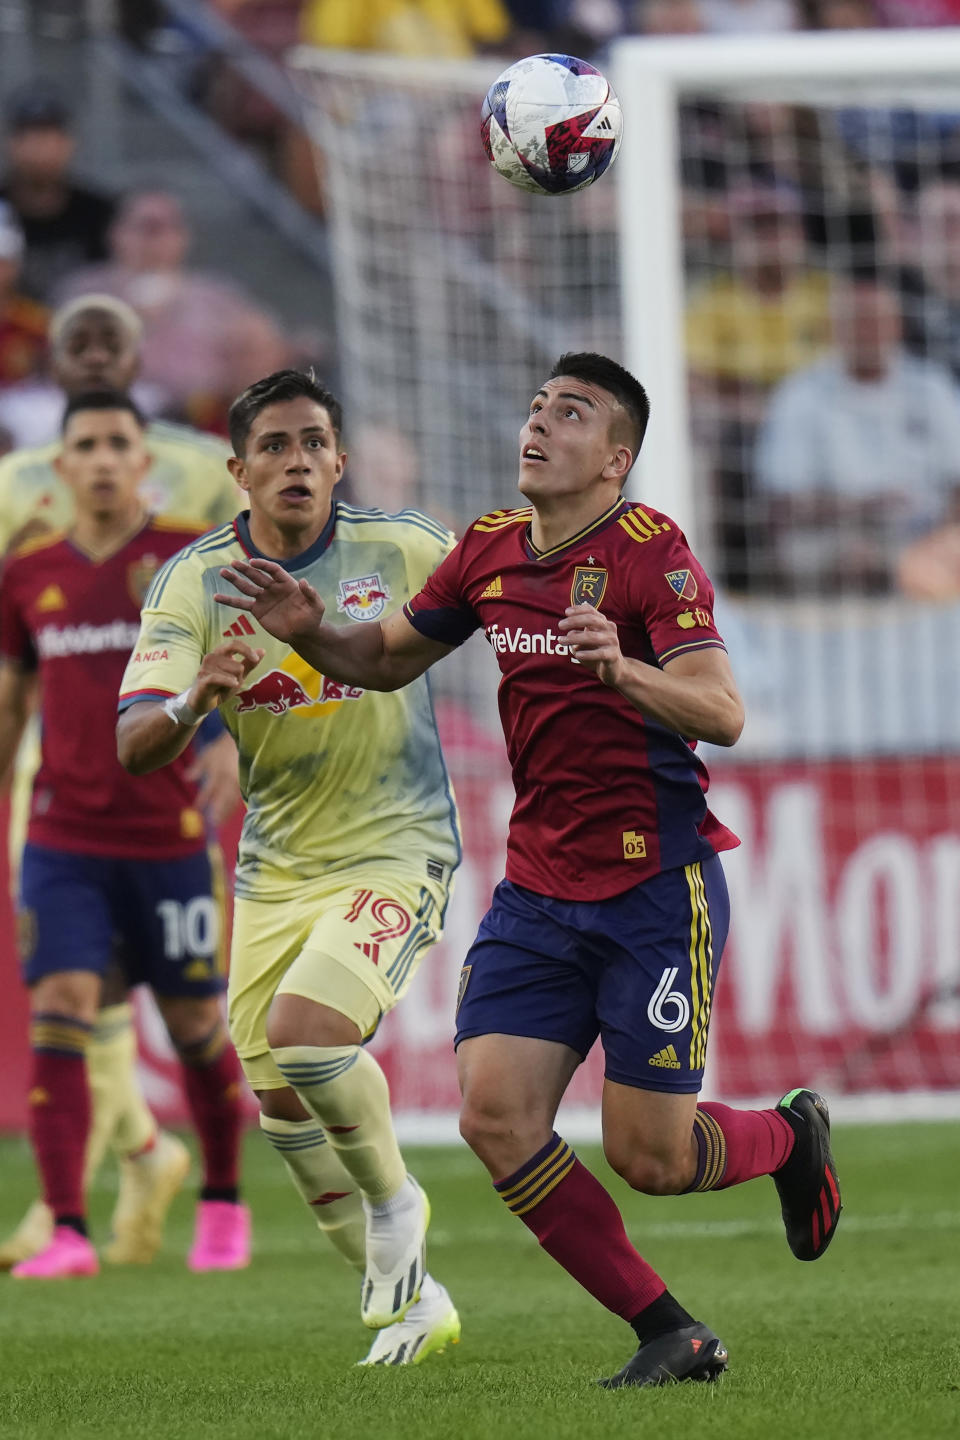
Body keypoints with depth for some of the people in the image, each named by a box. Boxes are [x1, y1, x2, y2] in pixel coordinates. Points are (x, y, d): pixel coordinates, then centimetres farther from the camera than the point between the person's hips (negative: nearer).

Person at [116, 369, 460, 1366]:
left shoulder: (404, 551, -8)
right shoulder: (193, 582, -6)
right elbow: (134, 748, -16)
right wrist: (196, 698, -35)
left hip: (395, 852, -4)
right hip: (274, 869, 4)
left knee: (303, 1028, -26)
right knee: (280, 1099, 6)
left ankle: (392, 1201, 1)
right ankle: (410, 1299, 24)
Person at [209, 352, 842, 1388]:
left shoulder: (650, 553, -12)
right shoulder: (490, 550, 7)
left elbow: (723, 715, -21)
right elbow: (387, 658, 21)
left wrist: (621, 670, -39)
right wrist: (309, 632, 0)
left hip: (656, 888, -6)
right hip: (537, 892, 6)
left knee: (645, 1157, -5)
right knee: (494, 1115, -10)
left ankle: (788, 1135, 30)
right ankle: (669, 1336, 2)